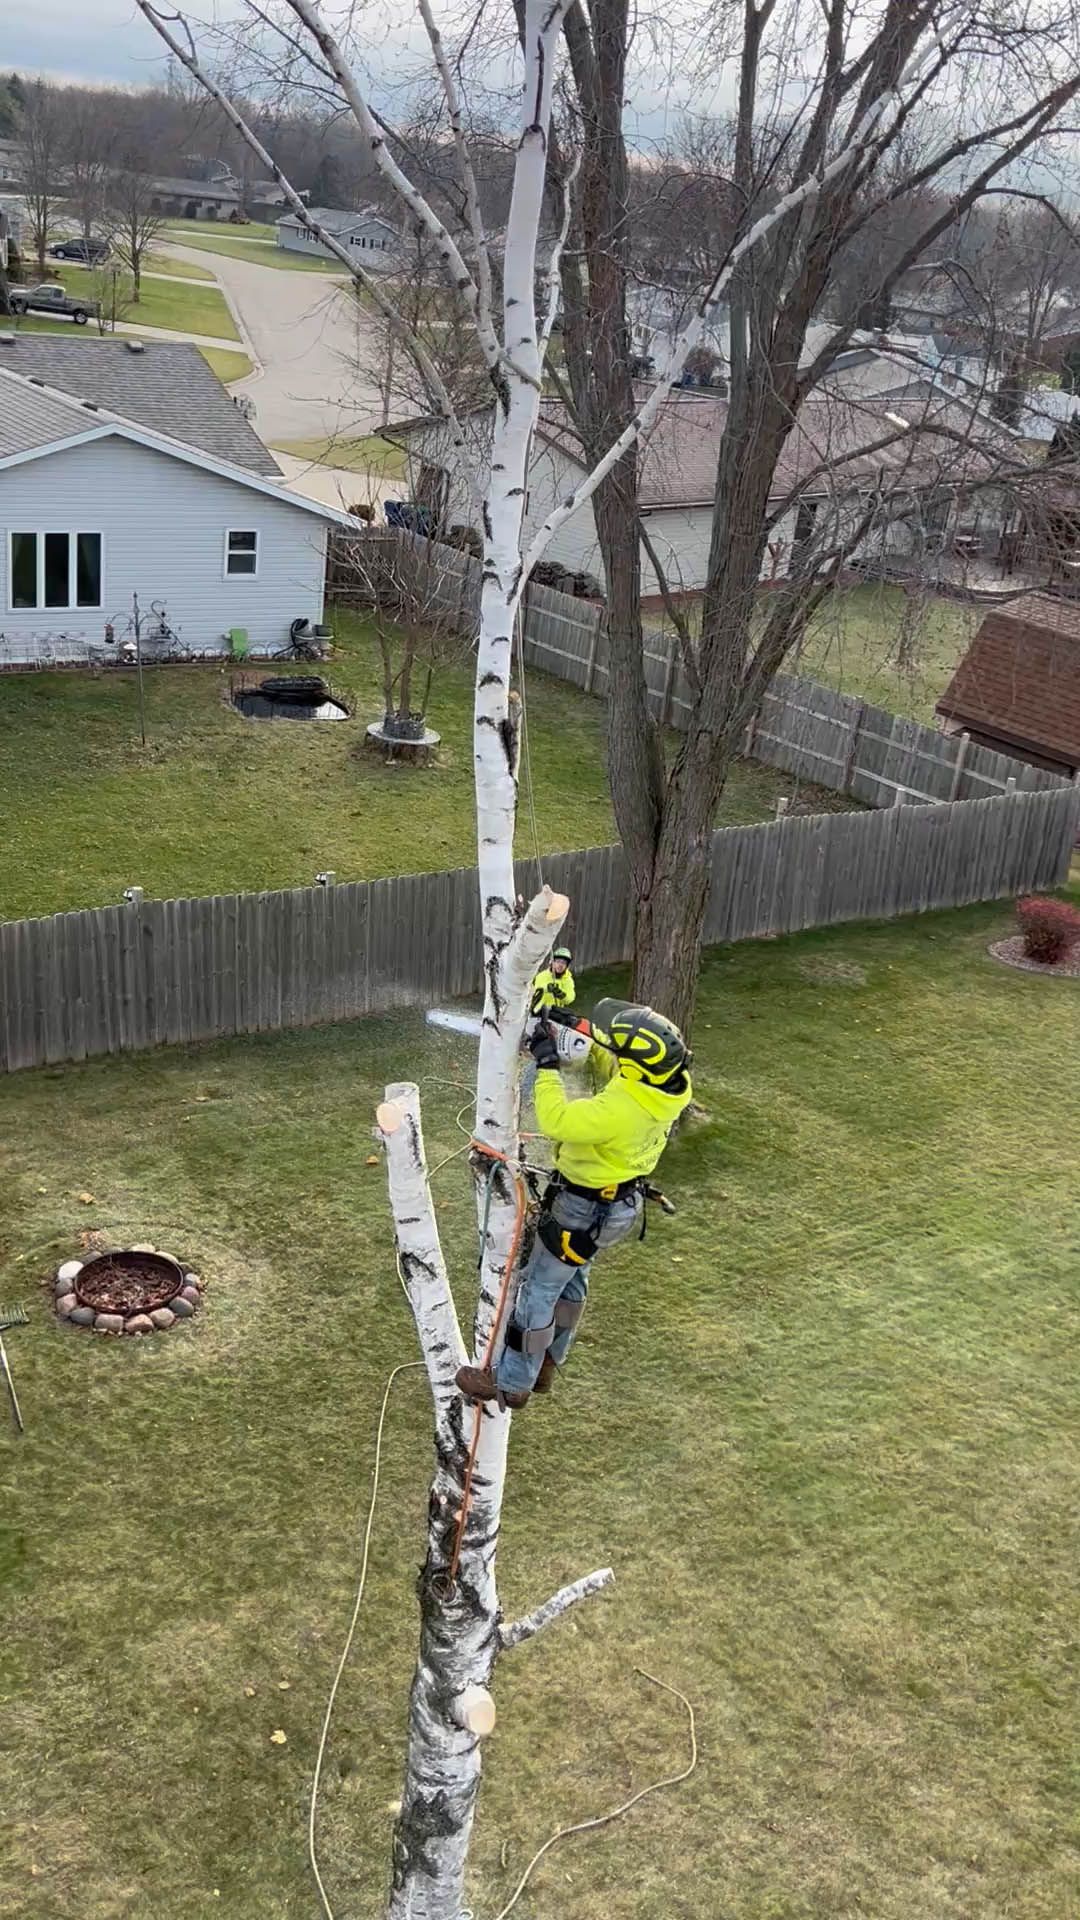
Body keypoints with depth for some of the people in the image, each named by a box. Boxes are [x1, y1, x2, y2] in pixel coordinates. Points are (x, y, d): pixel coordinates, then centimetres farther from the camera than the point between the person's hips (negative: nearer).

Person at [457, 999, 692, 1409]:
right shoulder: (669, 1079, -14)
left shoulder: (620, 1109, -40)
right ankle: (545, 1365, 42)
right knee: (571, 1280, 25)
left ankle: (511, 1383, 22)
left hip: (585, 1209, -9)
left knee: (539, 1289, 8)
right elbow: (615, 1070, 7)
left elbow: (556, 1121, -32)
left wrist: (547, 1065, -25)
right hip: (619, 1200, 9)